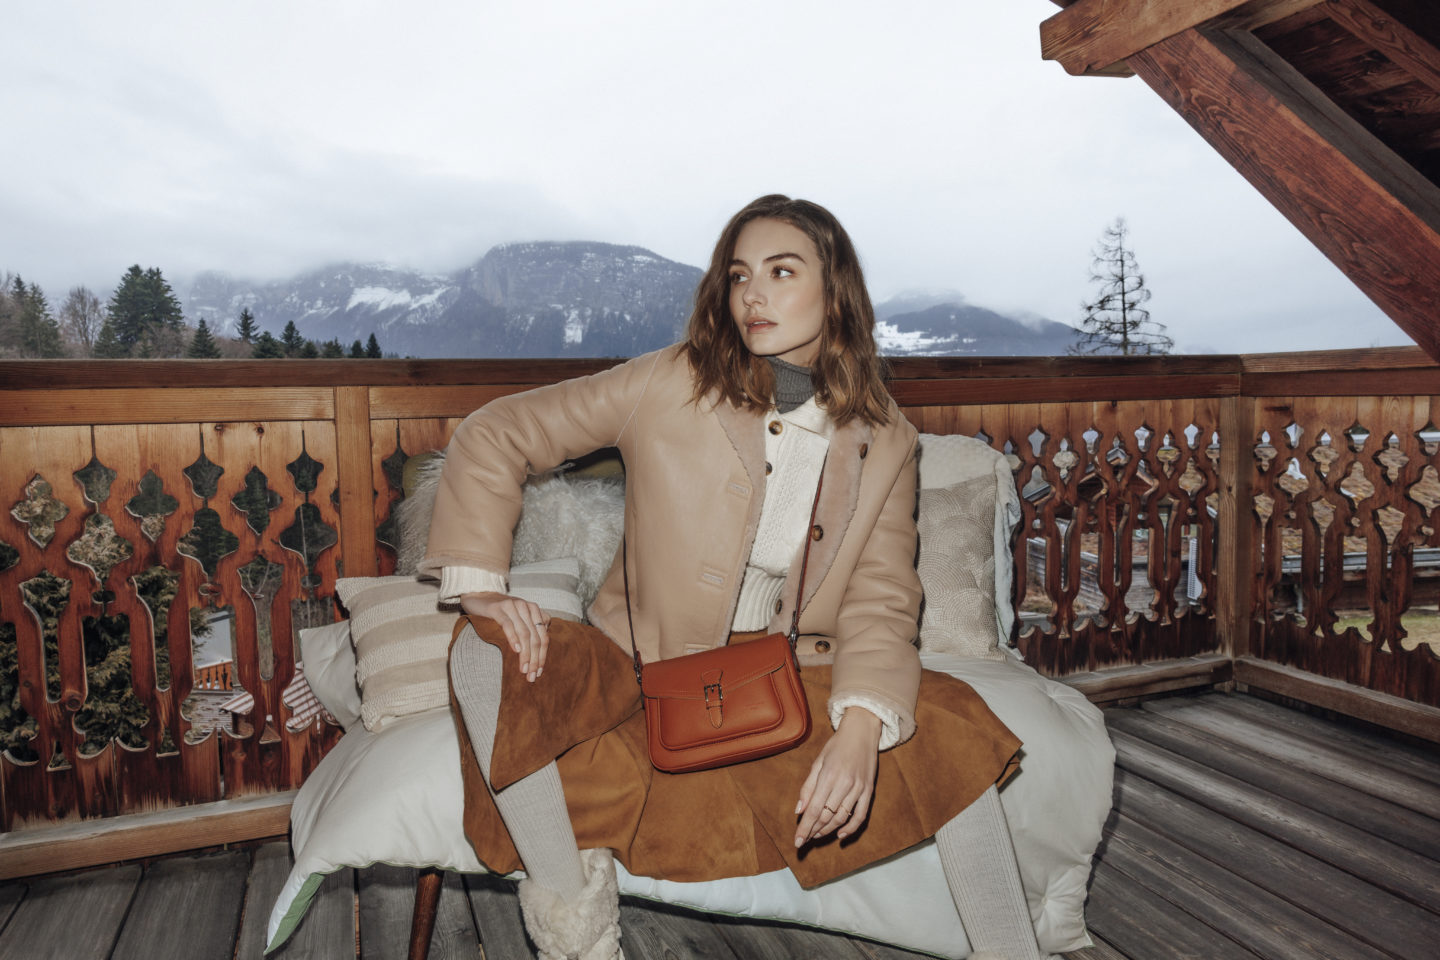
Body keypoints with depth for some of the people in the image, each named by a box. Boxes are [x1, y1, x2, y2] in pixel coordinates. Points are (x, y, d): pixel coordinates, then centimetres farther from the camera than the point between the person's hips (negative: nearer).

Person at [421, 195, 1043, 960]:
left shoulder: (884, 443, -1)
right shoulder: (670, 386, -9)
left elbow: (880, 602, -6)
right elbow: (491, 438, -5)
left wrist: (858, 731, -25)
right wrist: (480, 588, -18)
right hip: (642, 667, -1)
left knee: (948, 727, -18)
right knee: (487, 655, -27)